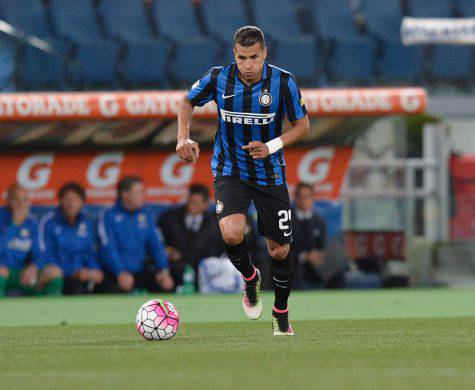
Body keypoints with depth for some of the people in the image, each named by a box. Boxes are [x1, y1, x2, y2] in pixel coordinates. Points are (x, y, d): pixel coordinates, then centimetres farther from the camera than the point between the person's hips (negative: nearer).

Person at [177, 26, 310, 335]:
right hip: (230, 169, -1)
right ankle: (250, 278, 8)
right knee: (232, 233, -26)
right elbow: (188, 101, 7)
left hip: (270, 174, 1)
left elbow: (303, 125, -3)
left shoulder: (283, 82, -14)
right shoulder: (218, 78, -12)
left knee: (279, 250, 4)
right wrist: (184, 137, -10)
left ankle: (281, 314, 29)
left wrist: (271, 146, -19)